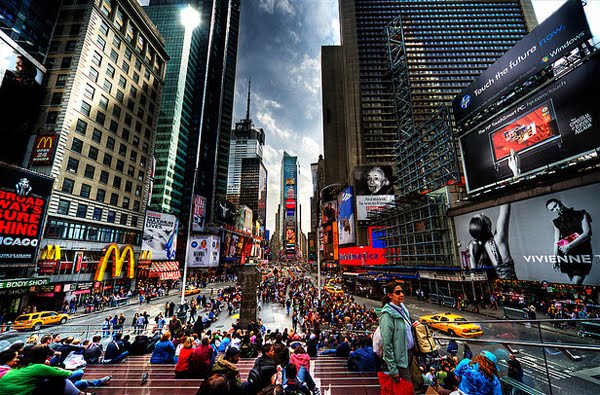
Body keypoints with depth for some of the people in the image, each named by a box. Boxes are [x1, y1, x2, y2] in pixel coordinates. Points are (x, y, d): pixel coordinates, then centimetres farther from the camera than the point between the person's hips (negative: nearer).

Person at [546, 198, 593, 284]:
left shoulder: (581, 214, 2)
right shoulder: (556, 222, 11)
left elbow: (587, 233, -8)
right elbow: (556, 241, 11)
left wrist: (569, 246, -17)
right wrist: (555, 258, 5)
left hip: (582, 254, -3)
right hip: (566, 256, 3)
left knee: (575, 285, -11)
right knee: (576, 286, 6)